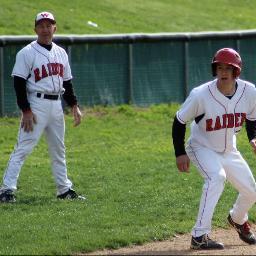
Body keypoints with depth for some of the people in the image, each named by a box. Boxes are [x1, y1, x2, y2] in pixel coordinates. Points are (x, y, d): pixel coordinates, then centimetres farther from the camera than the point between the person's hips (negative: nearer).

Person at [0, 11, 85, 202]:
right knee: (23, 148, -12)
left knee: (58, 149, 14)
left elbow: (67, 82, 19)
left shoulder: (61, 53, 14)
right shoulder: (27, 53, -6)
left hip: (56, 105, 7)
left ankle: (64, 190, 22)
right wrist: (26, 111, -17)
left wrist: (74, 106, 10)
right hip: (36, 104, -7)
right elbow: (19, 83, -10)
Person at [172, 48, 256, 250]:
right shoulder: (200, 95, -27)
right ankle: (200, 236, -33)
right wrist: (180, 153, -15)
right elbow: (179, 121, -14)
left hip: (229, 151, 5)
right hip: (202, 148, -5)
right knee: (217, 176, -34)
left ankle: (238, 219, 46)